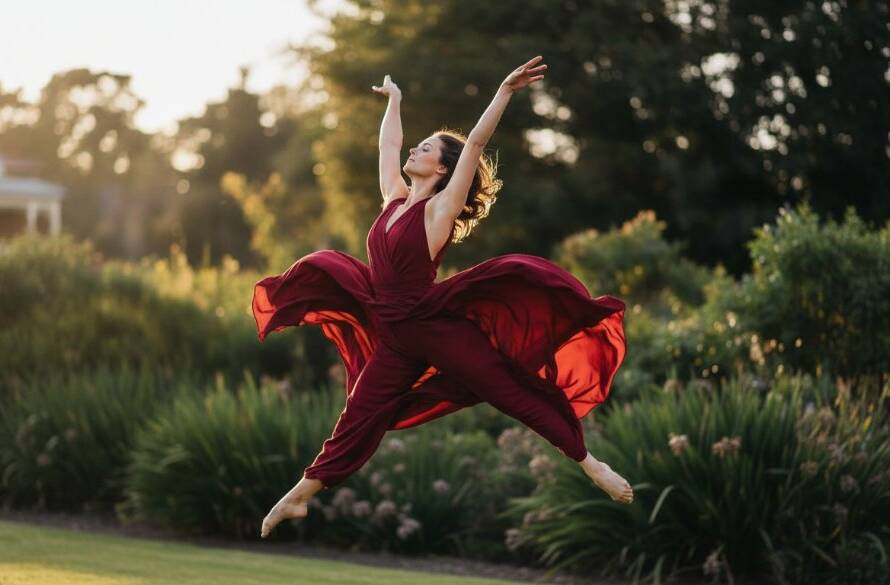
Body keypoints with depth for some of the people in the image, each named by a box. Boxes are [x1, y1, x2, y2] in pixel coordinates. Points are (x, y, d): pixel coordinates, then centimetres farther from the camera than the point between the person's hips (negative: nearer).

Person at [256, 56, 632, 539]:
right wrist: (394, 100, 38)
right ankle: (298, 497, 18)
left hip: (437, 329, -7)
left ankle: (591, 466, -5)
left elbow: (475, 144, -17)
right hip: (396, 339, 7)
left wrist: (505, 92, -23)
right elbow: (388, 144, 25)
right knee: (357, 421, 12)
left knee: (517, 393, -7)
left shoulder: (439, 209, -9)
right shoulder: (396, 198, 9)